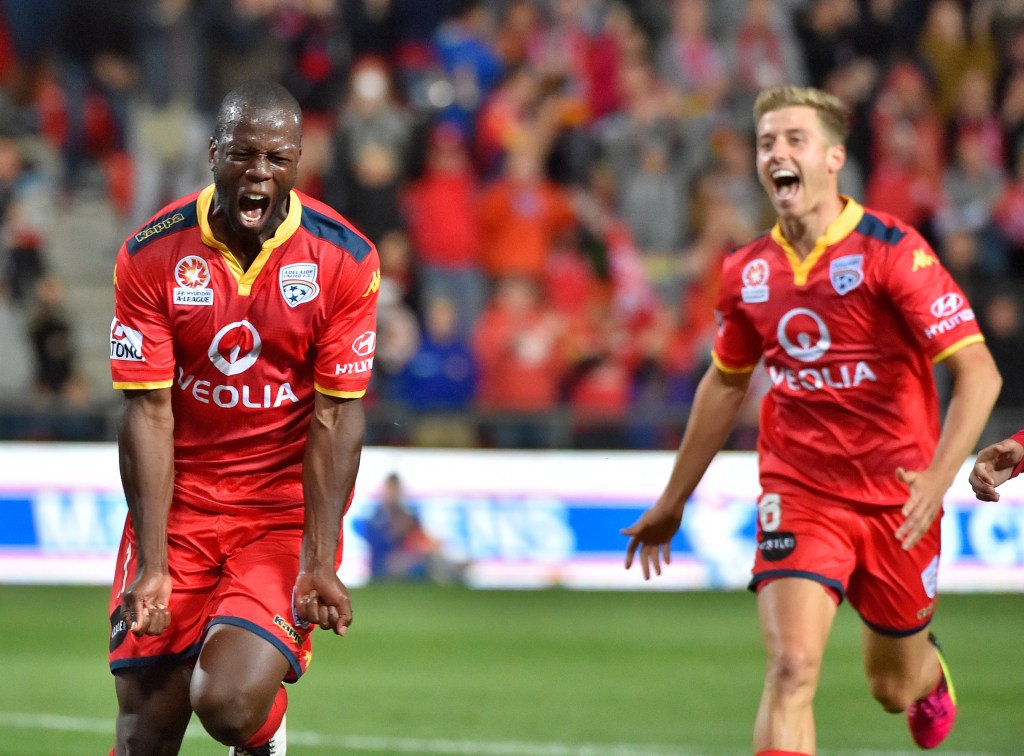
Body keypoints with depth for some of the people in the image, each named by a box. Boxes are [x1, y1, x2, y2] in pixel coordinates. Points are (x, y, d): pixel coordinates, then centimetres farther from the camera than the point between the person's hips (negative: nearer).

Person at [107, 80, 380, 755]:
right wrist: (152, 566, -14)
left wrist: (318, 564, -15)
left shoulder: (346, 260, -9)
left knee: (229, 702, -19)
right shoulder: (152, 256, -7)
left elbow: (336, 419, -7)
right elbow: (149, 414, -8)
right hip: (179, 504, 1)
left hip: (289, 512, -1)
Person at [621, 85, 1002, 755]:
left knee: (894, 687, 16)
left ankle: (931, 671, 55)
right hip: (798, 493, 2)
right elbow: (726, 383, 19)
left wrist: (939, 476, -32)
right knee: (792, 668, -20)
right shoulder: (748, 272, 1)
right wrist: (672, 501, 24)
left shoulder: (891, 249, -14)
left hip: (896, 499, -2)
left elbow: (979, 371, -18)